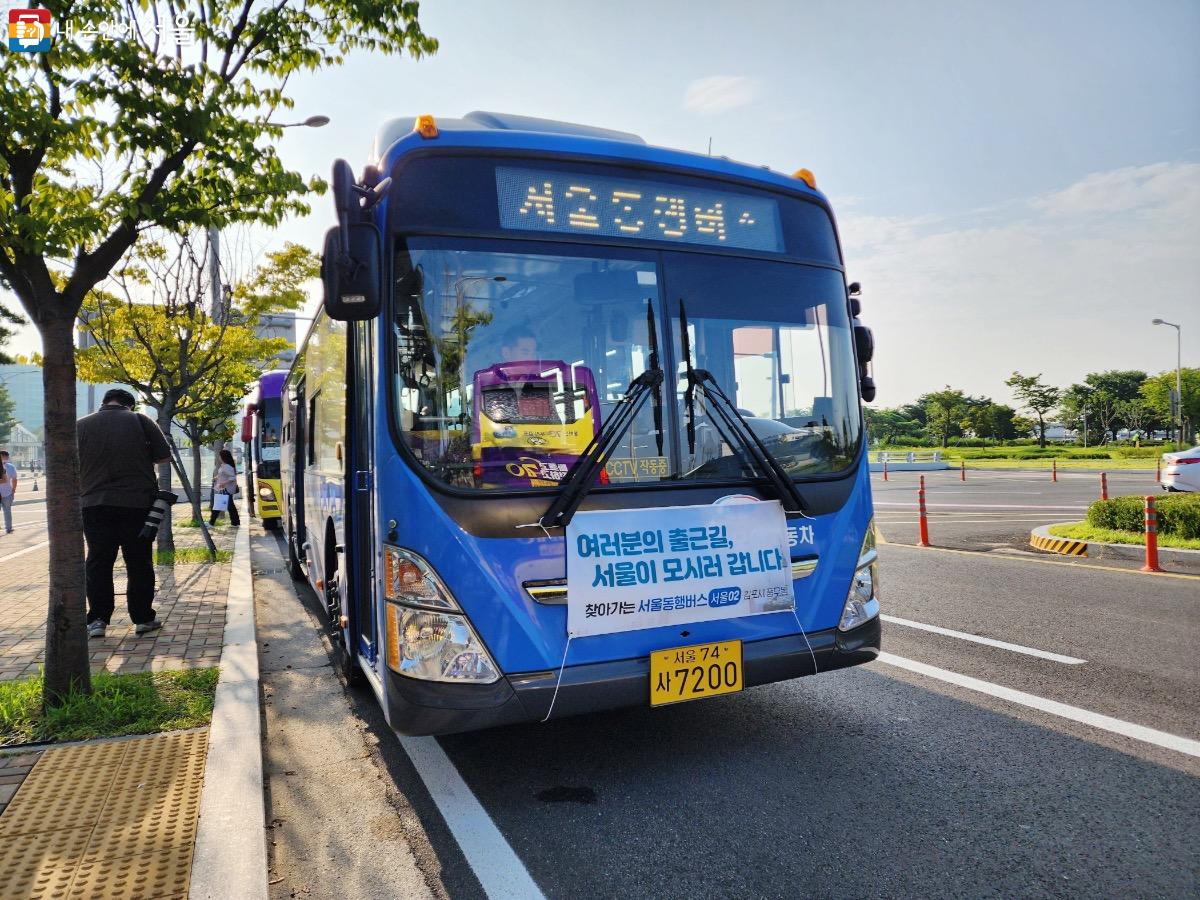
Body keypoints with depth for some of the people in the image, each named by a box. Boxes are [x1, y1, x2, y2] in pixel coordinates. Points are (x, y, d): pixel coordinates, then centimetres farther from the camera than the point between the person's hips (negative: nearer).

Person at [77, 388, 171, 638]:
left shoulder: (80, 425, 4)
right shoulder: (140, 420, -3)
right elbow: (164, 457, 0)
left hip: (94, 503, 2)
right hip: (137, 502, -1)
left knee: (98, 562, 9)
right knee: (139, 562, 6)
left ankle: (97, 620, 7)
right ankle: (143, 618, 11)